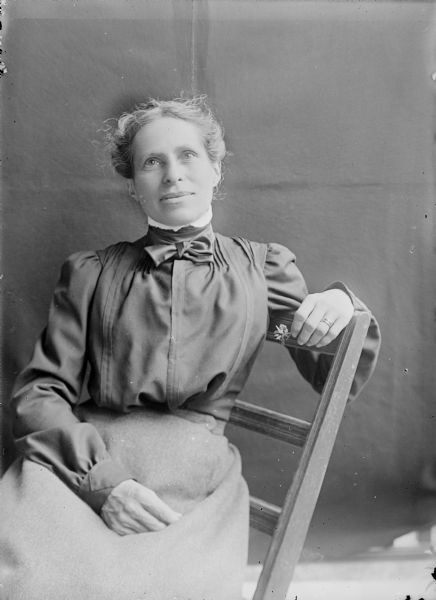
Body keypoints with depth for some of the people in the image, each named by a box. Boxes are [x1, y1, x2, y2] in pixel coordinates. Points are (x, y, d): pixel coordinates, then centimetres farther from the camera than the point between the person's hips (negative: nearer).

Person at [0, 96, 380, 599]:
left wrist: (341, 306, -6)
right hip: (81, 459, 0)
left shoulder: (264, 266, 14)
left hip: (195, 469, 1)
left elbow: (337, 382, 15)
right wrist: (100, 477, -13)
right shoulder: (91, 273, 13)